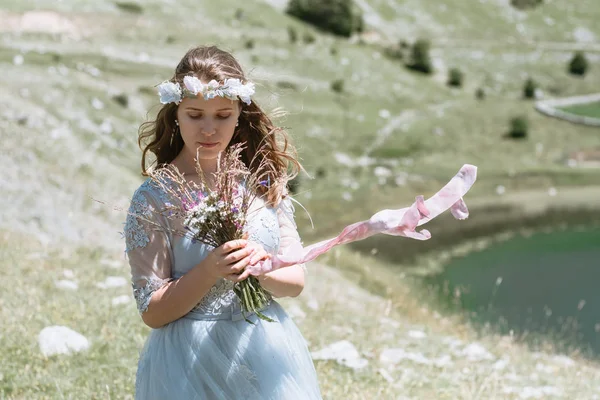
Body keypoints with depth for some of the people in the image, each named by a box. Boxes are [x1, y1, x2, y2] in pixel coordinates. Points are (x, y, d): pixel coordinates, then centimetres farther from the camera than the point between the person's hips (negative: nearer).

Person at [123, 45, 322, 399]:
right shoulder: (154, 198, -8)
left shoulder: (263, 181, 1)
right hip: (194, 364, -3)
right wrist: (210, 270, -23)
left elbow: (295, 280, 2)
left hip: (269, 354, 3)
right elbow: (153, 312, -9)